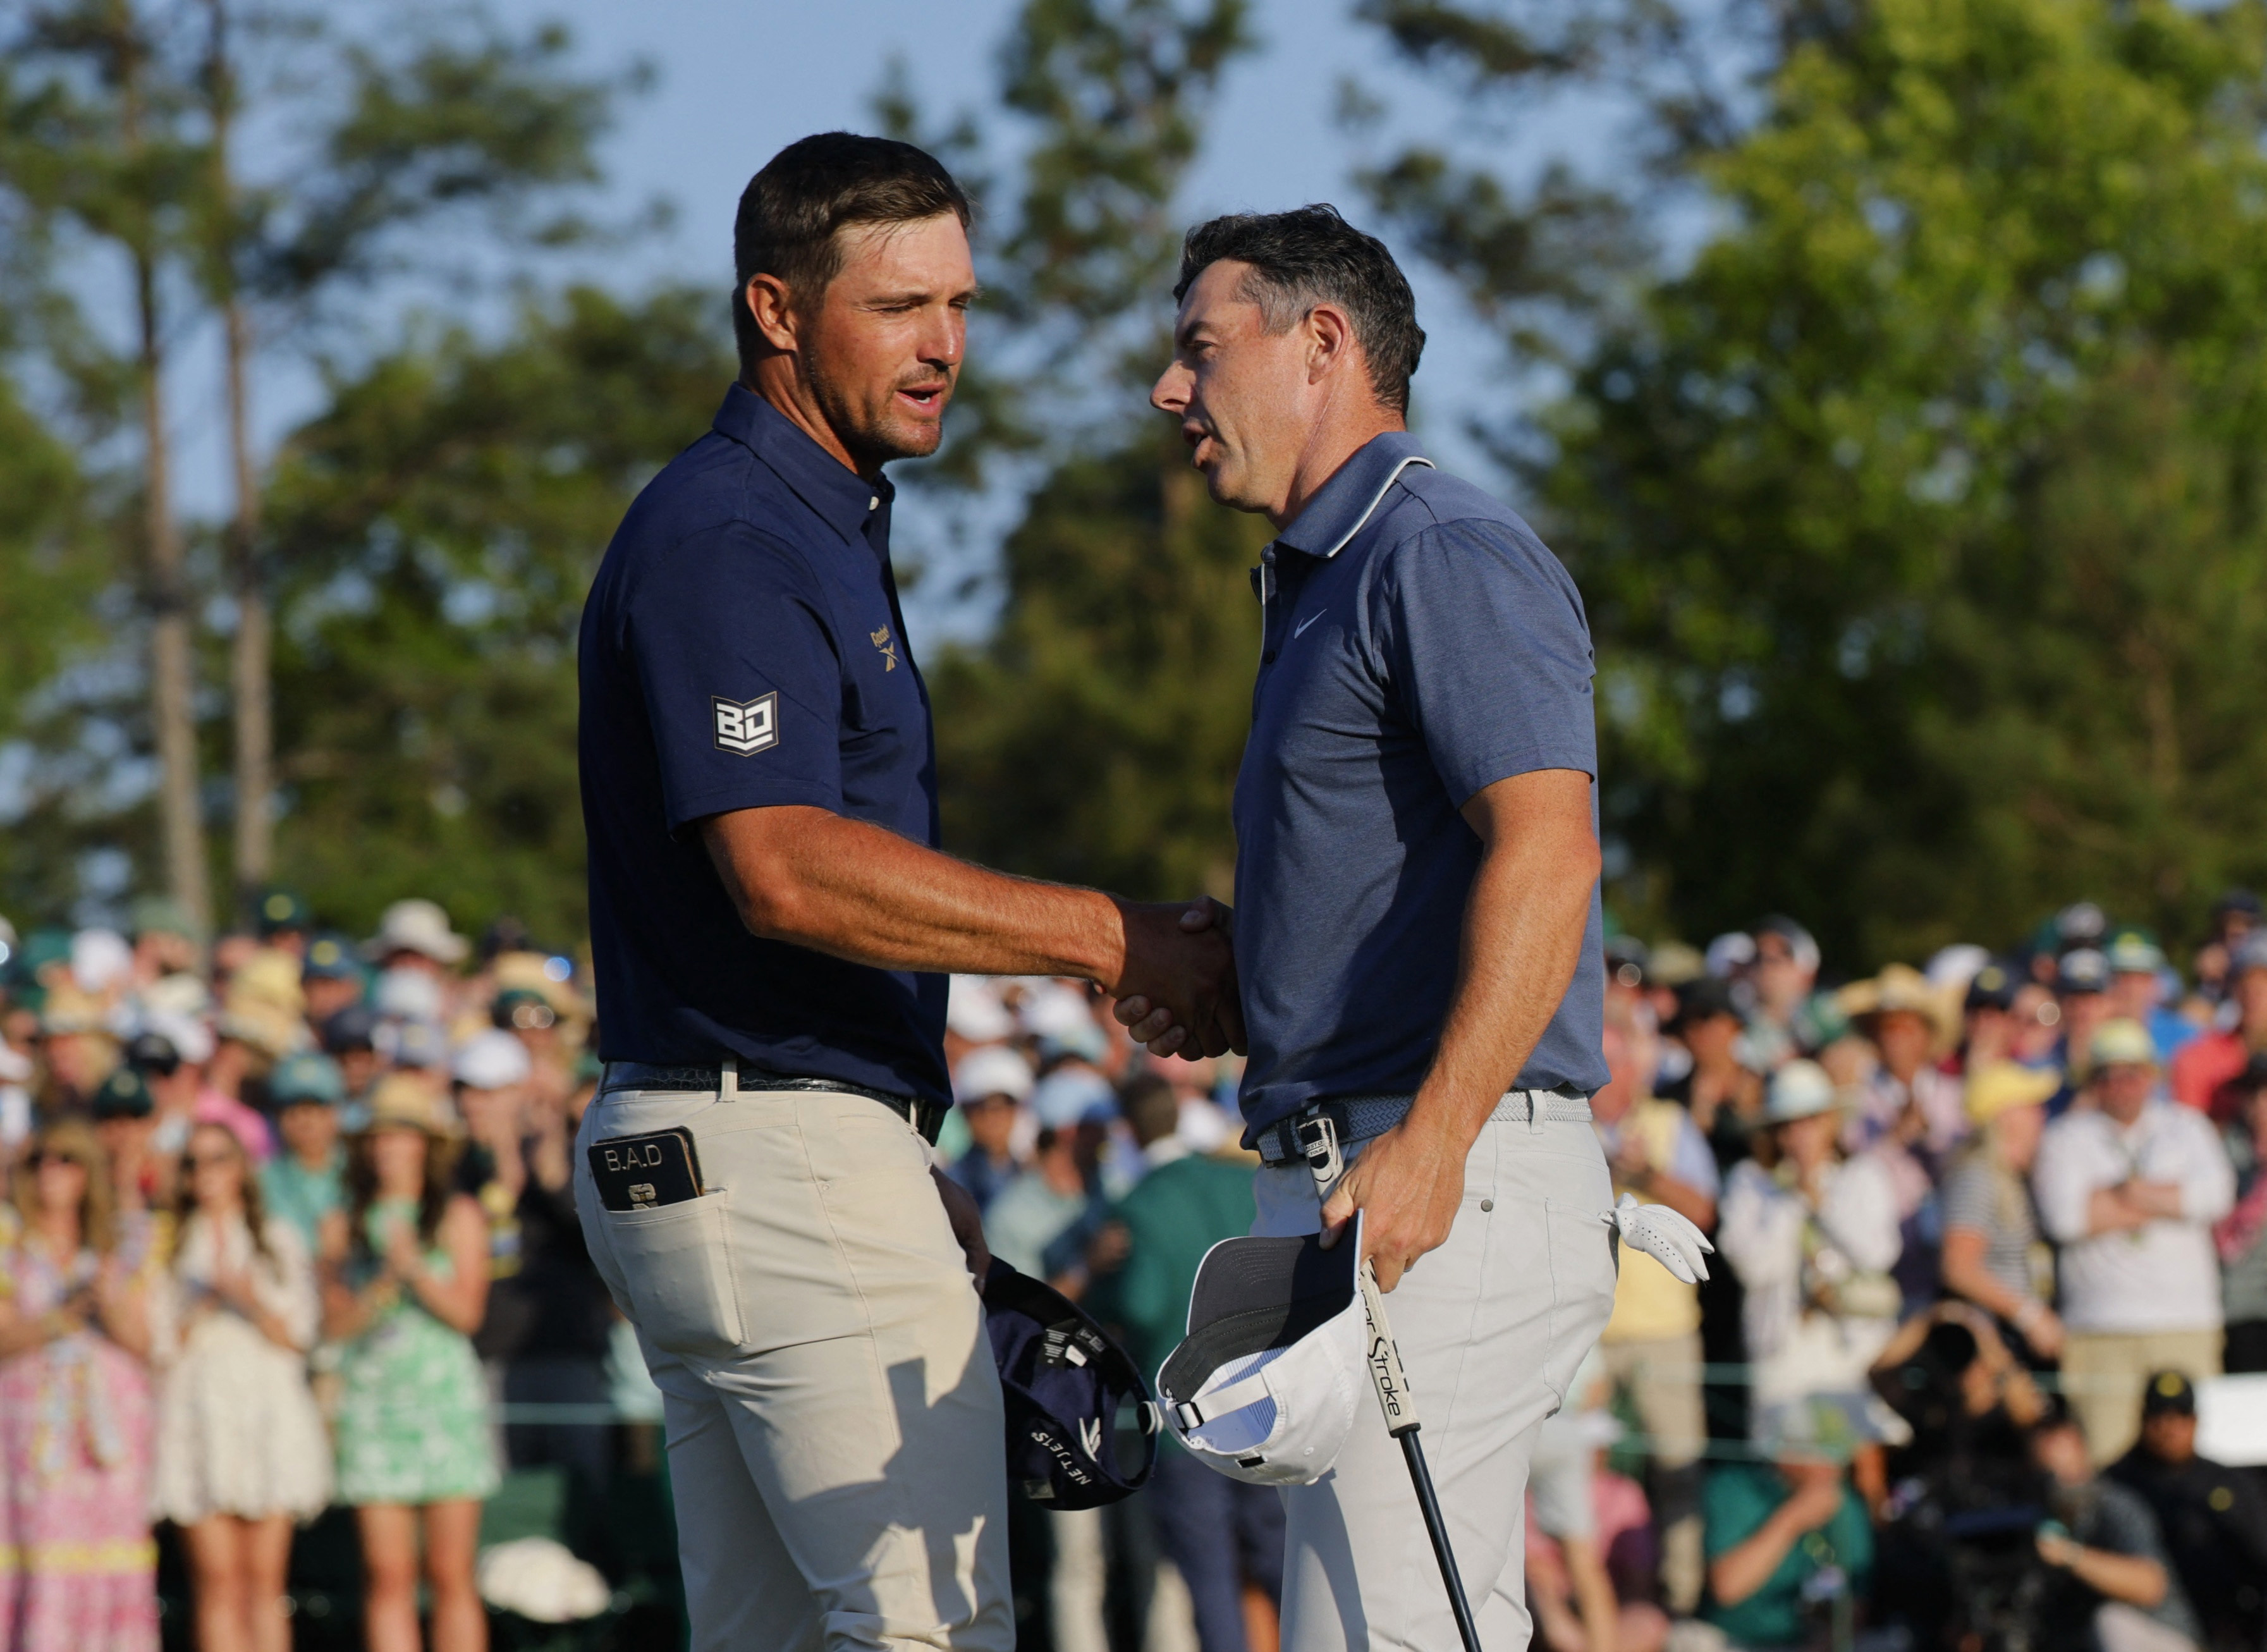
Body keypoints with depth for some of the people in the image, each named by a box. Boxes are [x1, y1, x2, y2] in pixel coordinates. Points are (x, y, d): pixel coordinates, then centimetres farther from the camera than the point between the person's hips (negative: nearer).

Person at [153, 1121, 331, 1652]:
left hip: (269, 1412, 1)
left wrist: (250, 1298, -11)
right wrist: (206, 1304, -9)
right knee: (218, 1579, -8)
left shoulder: (279, 1240, 12)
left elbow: (296, 1337, 5)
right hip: (197, 1409, -1)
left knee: (265, 1579, -4)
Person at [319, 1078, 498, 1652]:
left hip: (445, 1395, -1)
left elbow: (466, 1312, -3)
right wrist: (376, 1295, -11)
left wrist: (415, 1269, -16)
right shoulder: (343, 1225, 11)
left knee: (451, 1576, -4)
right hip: (372, 1401, 1)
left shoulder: (458, 1217, 5)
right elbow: (334, 1321, 6)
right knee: (387, 1576, -3)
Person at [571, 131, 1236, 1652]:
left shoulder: (822, 530, 20)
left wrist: (903, 1169, 22)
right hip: (776, 1156, -11)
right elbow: (786, 872, -24)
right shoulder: (726, 540, -13)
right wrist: (1114, 943, -22)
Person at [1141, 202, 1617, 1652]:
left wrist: (1429, 1144, -30)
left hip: (1453, 1193, -11)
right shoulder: (1326, 580, 24)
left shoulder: (1450, 556, -10)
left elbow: (1545, 852, -22)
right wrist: (1213, 964, 15)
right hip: (1346, 1177, 11)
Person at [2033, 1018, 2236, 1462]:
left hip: (2186, 1324, 2)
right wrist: (2167, 1201, -1)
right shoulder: (2067, 1137, 9)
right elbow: (2063, 1217, -8)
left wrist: (2121, 1193, -4)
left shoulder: (2186, 1127, 16)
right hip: (2102, 1322, -2)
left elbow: (2217, 1194, -2)